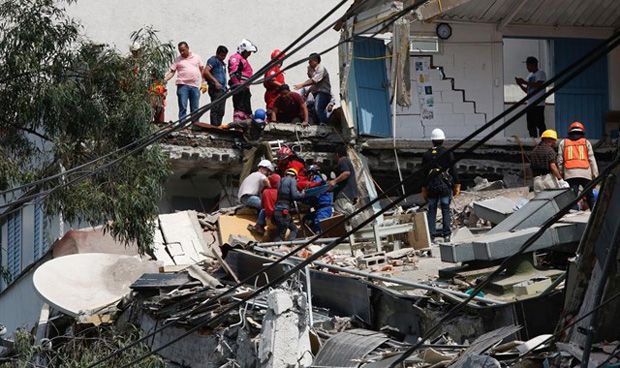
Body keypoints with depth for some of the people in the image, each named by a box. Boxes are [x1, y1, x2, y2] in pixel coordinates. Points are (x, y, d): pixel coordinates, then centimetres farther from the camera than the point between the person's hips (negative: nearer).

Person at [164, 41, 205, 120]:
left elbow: (202, 70, 15)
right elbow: (172, 72, 2)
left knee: (195, 109, 5)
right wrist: (164, 80, -13)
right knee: (183, 108, -7)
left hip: (195, 86, 2)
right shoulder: (178, 60, 7)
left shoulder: (196, 57, 11)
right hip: (182, 85, -2)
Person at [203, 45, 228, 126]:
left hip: (222, 89, 10)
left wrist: (225, 88, 20)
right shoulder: (213, 60, -4)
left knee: (221, 111, 9)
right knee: (215, 109, -14)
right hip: (216, 89, -10)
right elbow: (206, 72, -16)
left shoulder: (222, 63, 25)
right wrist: (215, 82, -21)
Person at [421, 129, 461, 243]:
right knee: (446, 210, 3)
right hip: (445, 185, -1)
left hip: (431, 186, 1)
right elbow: (453, 170, -3)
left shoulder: (426, 155, 3)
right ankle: (447, 235, 0)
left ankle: (430, 236, 2)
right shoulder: (448, 154, -3)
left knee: (431, 211, 5)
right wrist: (457, 185, 3)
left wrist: (424, 188, 11)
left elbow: (423, 172, 5)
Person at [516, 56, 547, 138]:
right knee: (531, 126, 5)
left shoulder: (541, 73, -3)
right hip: (530, 105, 8)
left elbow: (538, 85, -19)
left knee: (540, 124, -11)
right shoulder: (530, 75, 22)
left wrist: (525, 82, -16)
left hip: (538, 104, -8)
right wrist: (520, 84, 6)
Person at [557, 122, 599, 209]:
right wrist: (595, 175, 7)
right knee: (590, 196, 10)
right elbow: (592, 159, 8)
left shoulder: (563, 143, 16)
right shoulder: (586, 142, 14)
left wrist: (561, 174, 15)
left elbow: (560, 161, 11)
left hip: (570, 174, 0)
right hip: (585, 173, 0)